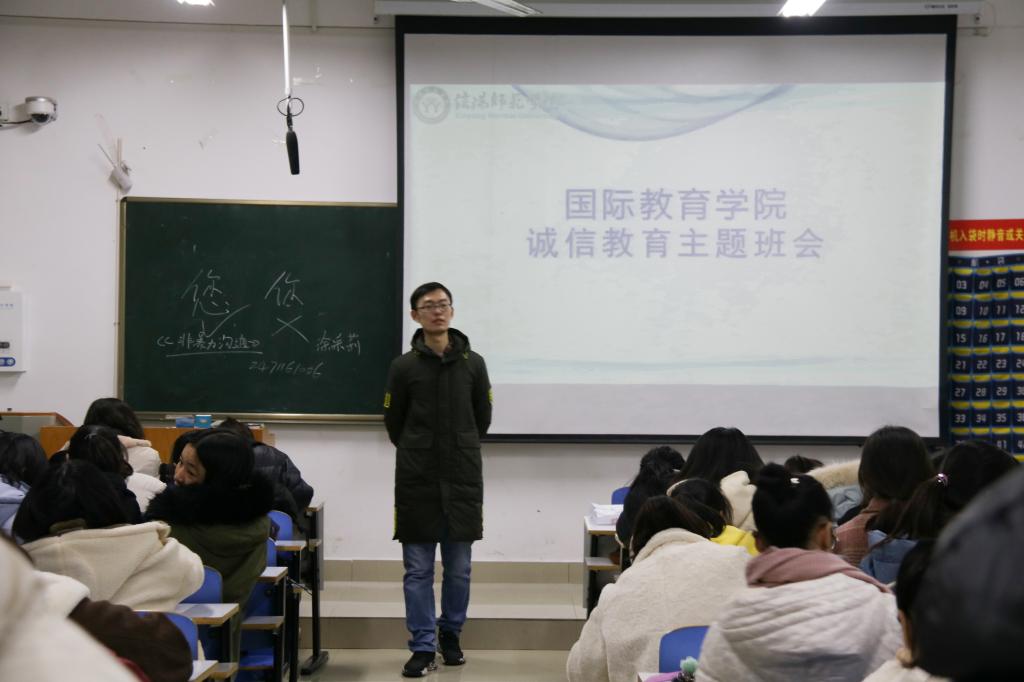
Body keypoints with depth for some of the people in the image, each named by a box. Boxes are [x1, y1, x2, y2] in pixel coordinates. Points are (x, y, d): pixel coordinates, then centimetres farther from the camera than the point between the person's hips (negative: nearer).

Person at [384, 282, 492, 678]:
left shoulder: (473, 364, 3)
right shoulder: (403, 367, -1)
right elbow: (393, 423, 9)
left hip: (463, 479, 1)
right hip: (417, 480, -1)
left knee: (458, 567, 9)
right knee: (418, 568, 1)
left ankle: (451, 637, 26)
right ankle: (423, 648, 9)